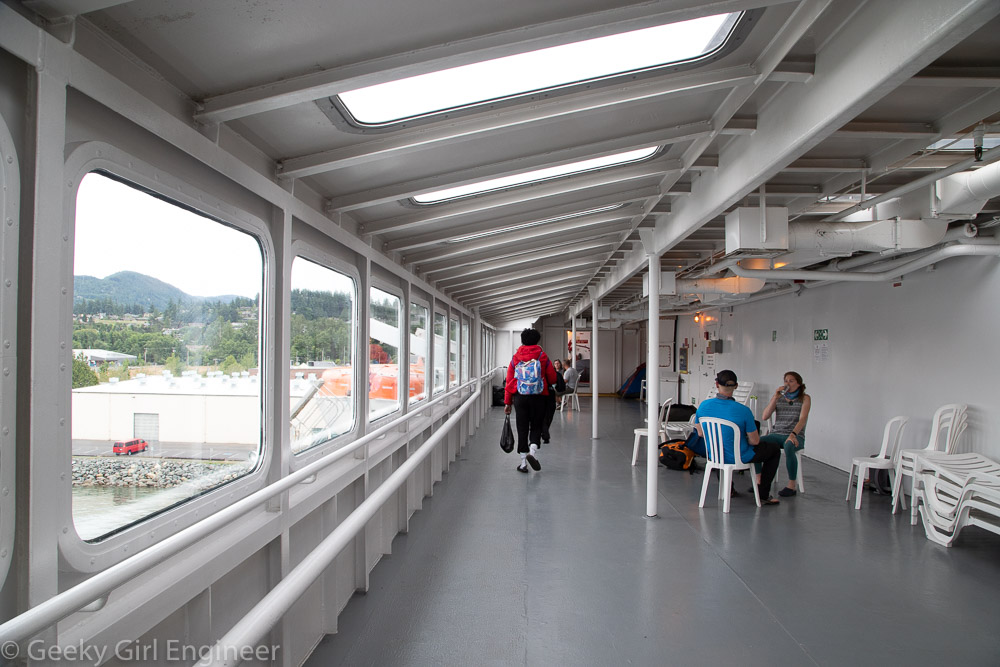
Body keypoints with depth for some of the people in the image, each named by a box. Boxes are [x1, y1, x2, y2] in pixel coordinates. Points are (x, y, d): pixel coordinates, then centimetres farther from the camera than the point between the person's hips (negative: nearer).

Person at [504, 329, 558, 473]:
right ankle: (533, 450, -15)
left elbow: (509, 382, 3)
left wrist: (507, 402, 8)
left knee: (522, 429, 7)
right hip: (538, 396, -1)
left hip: (519, 397, 1)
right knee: (536, 426, 11)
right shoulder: (543, 357, 1)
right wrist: (545, 384, 27)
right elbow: (553, 379, 4)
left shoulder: (515, 358, 4)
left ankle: (524, 463, 10)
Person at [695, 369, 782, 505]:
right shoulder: (743, 410, -26)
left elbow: (700, 433, 0)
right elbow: (754, 441, -17)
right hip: (739, 458, -5)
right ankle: (763, 495, 20)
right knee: (774, 449, 20)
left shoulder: (703, 406, -14)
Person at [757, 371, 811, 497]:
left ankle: (791, 486, -27)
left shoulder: (804, 398, 5)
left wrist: (793, 434, -28)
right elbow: (764, 417, 1)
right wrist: (775, 397, -7)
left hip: (796, 436, -3)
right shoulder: (778, 398, 14)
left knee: (788, 446, -39)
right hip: (776, 434, 3)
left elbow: (802, 419, -11)